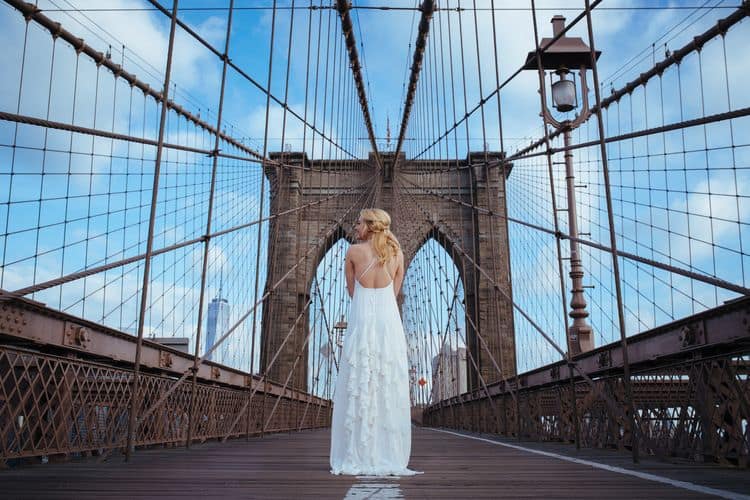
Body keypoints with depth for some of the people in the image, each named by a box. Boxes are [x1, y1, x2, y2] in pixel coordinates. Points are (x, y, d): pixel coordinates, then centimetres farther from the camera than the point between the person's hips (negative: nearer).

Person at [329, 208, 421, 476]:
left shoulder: (353, 251, -1)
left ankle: (355, 459, 5)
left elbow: (351, 291, 9)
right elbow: (394, 293, 11)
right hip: (389, 323, 2)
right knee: (389, 393, 4)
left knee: (356, 393, 3)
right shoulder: (397, 253, 6)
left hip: (361, 324, -2)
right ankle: (390, 459, 6)